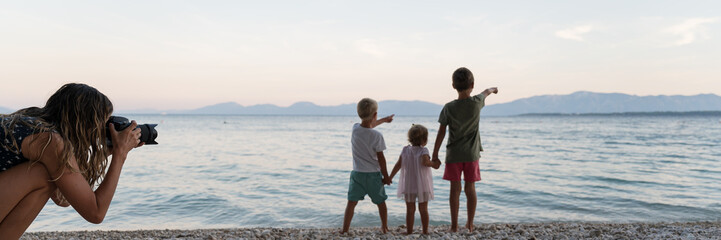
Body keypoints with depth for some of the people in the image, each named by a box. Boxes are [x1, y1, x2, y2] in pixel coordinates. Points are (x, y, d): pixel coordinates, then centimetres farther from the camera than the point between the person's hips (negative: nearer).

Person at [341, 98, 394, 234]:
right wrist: (386, 176, 2)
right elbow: (381, 158, -11)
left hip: (357, 174, 3)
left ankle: (345, 229, 3)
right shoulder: (377, 136, -17)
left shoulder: (355, 129, -4)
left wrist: (384, 120, 35)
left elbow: (368, 126, 19)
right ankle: (384, 227, 29)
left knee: (352, 202, 5)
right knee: (380, 202, 15)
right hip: (374, 174, -2)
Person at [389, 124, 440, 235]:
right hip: (422, 185, -2)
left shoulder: (405, 150, 1)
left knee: (410, 209, 10)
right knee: (423, 209, 11)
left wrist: (389, 178, 5)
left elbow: (398, 165, -1)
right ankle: (425, 231, 16)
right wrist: (433, 164, -11)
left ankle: (409, 231, 14)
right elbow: (425, 162, -29)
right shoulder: (423, 150, -10)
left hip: (408, 185, 2)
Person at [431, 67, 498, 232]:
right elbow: (486, 92, 18)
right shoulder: (477, 103, -7)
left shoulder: (449, 108, -11)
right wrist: (493, 89, 41)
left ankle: (454, 225, 11)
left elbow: (441, 132, -7)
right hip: (471, 154, 1)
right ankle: (470, 224, 19)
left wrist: (435, 154, 0)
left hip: (453, 155, -1)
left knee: (455, 189, 5)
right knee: (470, 188, 10)